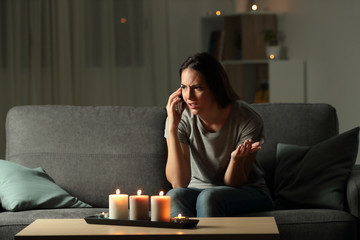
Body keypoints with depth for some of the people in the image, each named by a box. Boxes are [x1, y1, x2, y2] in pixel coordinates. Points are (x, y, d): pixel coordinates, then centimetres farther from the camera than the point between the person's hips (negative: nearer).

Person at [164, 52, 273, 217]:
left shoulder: (247, 120, -17)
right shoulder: (182, 118, -11)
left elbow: (233, 184, -11)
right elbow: (179, 183, -20)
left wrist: (237, 159, -33)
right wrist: (172, 128, -25)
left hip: (247, 193, -2)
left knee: (208, 197, -35)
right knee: (174, 196, -33)